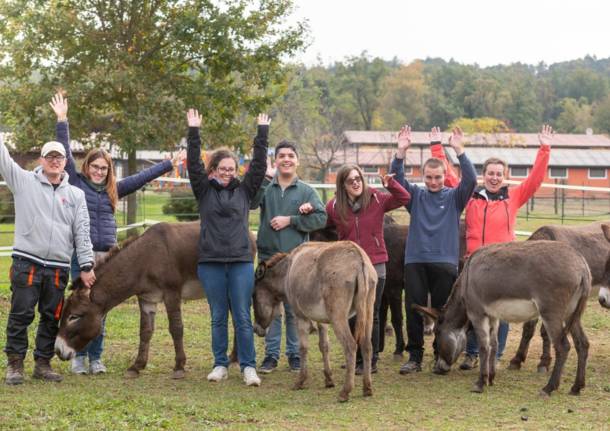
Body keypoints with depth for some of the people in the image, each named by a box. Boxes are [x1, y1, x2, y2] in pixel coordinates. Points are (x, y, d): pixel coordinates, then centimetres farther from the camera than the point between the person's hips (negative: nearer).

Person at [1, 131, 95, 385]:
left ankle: (43, 363, 18)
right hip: (27, 263, -3)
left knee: (52, 317, 8)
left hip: (59, 268, 3)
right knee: (21, 315, -1)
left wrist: (86, 265, 3)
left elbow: (82, 232, 9)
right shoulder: (24, 181, 5)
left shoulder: (76, 194, 11)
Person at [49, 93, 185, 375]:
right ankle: (79, 357, 6)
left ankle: (96, 358, 13)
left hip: (107, 254, 4)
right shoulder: (76, 183, 4)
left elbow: (142, 177, 15)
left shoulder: (113, 189, 13)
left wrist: (170, 164, 16)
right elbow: (65, 154, -2)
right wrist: (62, 120, -9)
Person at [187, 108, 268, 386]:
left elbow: (259, 165, 5)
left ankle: (249, 366, 4)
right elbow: (193, 164, -2)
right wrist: (194, 132, -9)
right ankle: (220, 365, 15)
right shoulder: (205, 191, 7)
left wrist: (262, 134, 3)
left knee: (242, 317, 0)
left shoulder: (244, 190, 10)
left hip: (241, 262, 0)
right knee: (218, 317, 8)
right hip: (210, 262, 0)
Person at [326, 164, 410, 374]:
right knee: (351, 316, 6)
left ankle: (371, 360, 13)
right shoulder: (334, 206, 0)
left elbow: (404, 198, 0)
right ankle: (356, 360, 16)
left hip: (375, 266, -1)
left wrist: (390, 183, -16)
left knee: (371, 315, 5)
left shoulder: (377, 199, -2)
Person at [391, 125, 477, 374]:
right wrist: (401, 151, -15)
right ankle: (414, 356, 3)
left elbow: (471, 179, -9)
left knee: (443, 312, 2)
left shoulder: (454, 197, 7)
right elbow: (397, 178, -1)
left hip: (445, 262, -1)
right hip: (415, 262, 1)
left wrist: (458, 151, -19)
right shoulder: (416, 195, 11)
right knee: (414, 310, -2)